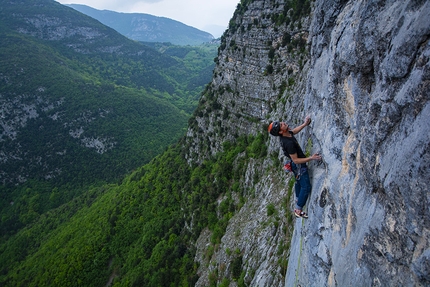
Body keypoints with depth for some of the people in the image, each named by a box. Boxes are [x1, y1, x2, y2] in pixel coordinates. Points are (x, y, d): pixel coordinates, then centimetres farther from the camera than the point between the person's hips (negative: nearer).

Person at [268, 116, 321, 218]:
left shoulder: (287, 133, -10)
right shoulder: (288, 143, -37)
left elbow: (294, 131, 16)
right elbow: (296, 160, -30)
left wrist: (305, 124, 11)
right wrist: (311, 158, -30)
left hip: (297, 165, 10)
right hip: (299, 165, -10)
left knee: (299, 182, 30)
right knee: (306, 187, -3)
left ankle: (298, 201, 54)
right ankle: (298, 210, 7)